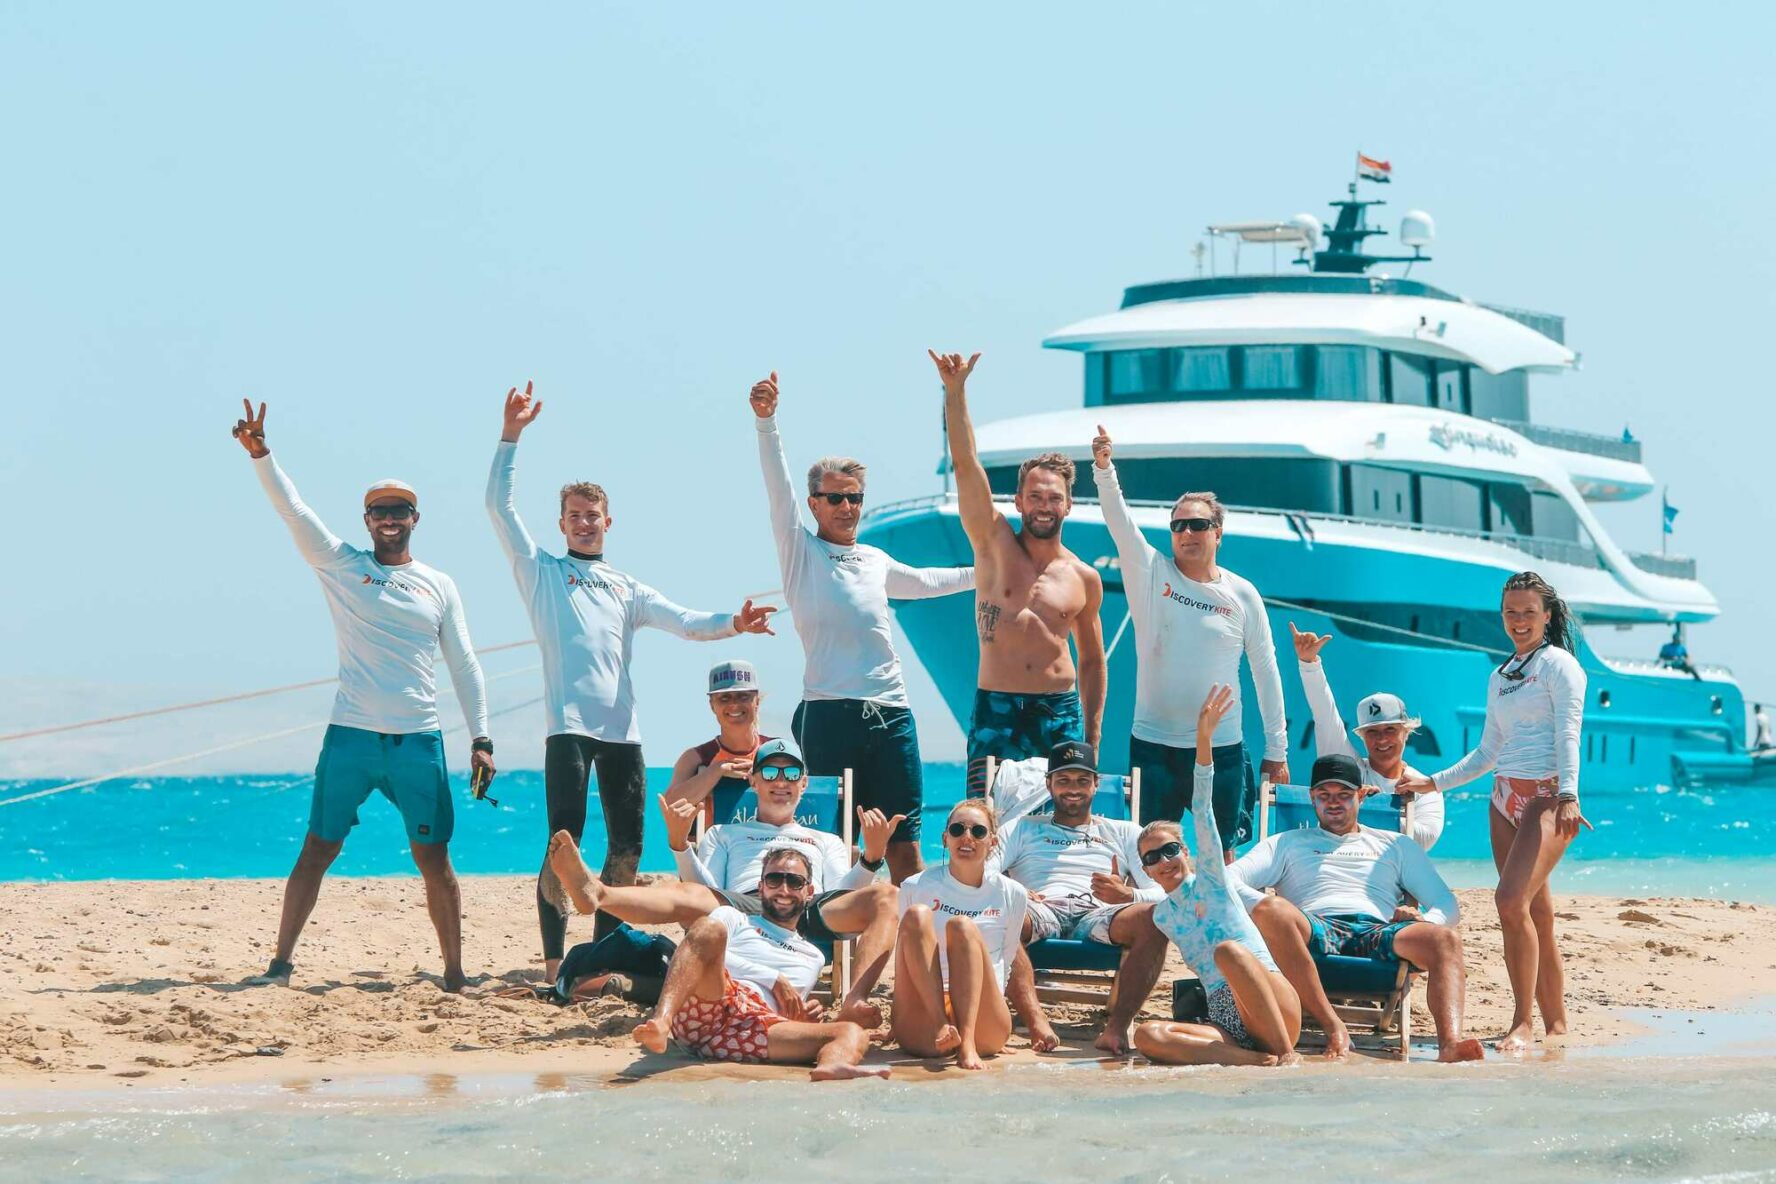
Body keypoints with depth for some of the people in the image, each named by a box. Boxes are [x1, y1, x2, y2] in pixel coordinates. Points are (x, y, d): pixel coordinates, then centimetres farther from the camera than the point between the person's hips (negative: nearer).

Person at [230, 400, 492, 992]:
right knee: (317, 849, -2)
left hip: (419, 740, 1)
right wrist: (259, 453, -18)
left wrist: (479, 738, 4)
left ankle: (454, 971, 7)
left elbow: (464, 665, 11)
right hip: (351, 736, -1)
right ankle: (281, 961, 2)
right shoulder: (341, 565, 7)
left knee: (434, 857, 2)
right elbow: (293, 510, -5)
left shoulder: (439, 586, 11)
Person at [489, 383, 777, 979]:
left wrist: (731, 623, -8)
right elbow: (500, 505, 3)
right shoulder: (541, 570, 12)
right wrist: (511, 436, -4)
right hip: (568, 724, -5)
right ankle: (554, 962, -14)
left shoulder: (627, 589, 23)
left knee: (627, 848, 4)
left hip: (621, 728, 5)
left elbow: (684, 622, 12)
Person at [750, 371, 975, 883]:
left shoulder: (875, 561, 20)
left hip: (891, 713, 5)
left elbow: (920, 581, 42)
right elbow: (777, 486, -9)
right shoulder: (801, 550, 6)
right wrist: (766, 421, -23)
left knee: (904, 848, 1)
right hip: (829, 715, -5)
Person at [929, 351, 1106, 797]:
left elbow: (1092, 661, 17)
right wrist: (955, 391, -16)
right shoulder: (995, 545, 4)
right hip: (996, 710, -2)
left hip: (1061, 713, 2)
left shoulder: (1085, 579, 9)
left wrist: (1092, 738, 11)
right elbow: (966, 465, -6)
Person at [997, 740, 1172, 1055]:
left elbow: (1162, 894, 15)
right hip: (1042, 911, 0)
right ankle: (1035, 1024, -49)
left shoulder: (1125, 834, 29)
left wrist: (1128, 895, -9)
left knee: (1154, 917, -34)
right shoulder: (1023, 829, 31)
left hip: (1098, 914, 0)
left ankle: (1117, 1028, -44)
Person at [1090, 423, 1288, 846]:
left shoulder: (1242, 595, 3)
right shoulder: (1152, 574, 2)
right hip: (1154, 745, 0)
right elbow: (1119, 522, -12)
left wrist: (1277, 751, 6)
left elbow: (1266, 672, 7)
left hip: (1222, 749, 0)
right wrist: (1104, 468, -31)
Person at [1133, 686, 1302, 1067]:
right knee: (1147, 1036, -26)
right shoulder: (1161, 916, 23)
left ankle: (1285, 1054, -35)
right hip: (1226, 1024, 4)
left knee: (1228, 950, -34)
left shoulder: (1209, 878, 13)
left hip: (1277, 1009, -3)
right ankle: (1258, 1059, -46)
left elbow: (1203, 811, 3)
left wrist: (1203, 740, -5)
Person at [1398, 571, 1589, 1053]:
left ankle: (1523, 1023, -22)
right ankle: (1556, 1024, 9)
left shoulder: (1559, 665, -1)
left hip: (1547, 798, -8)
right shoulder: (1499, 678, 21)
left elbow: (1568, 734, -12)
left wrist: (1568, 795, -25)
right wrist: (1432, 783, 25)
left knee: (1511, 899, -23)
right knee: (1535, 915, 5)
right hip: (1505, 800, 8)